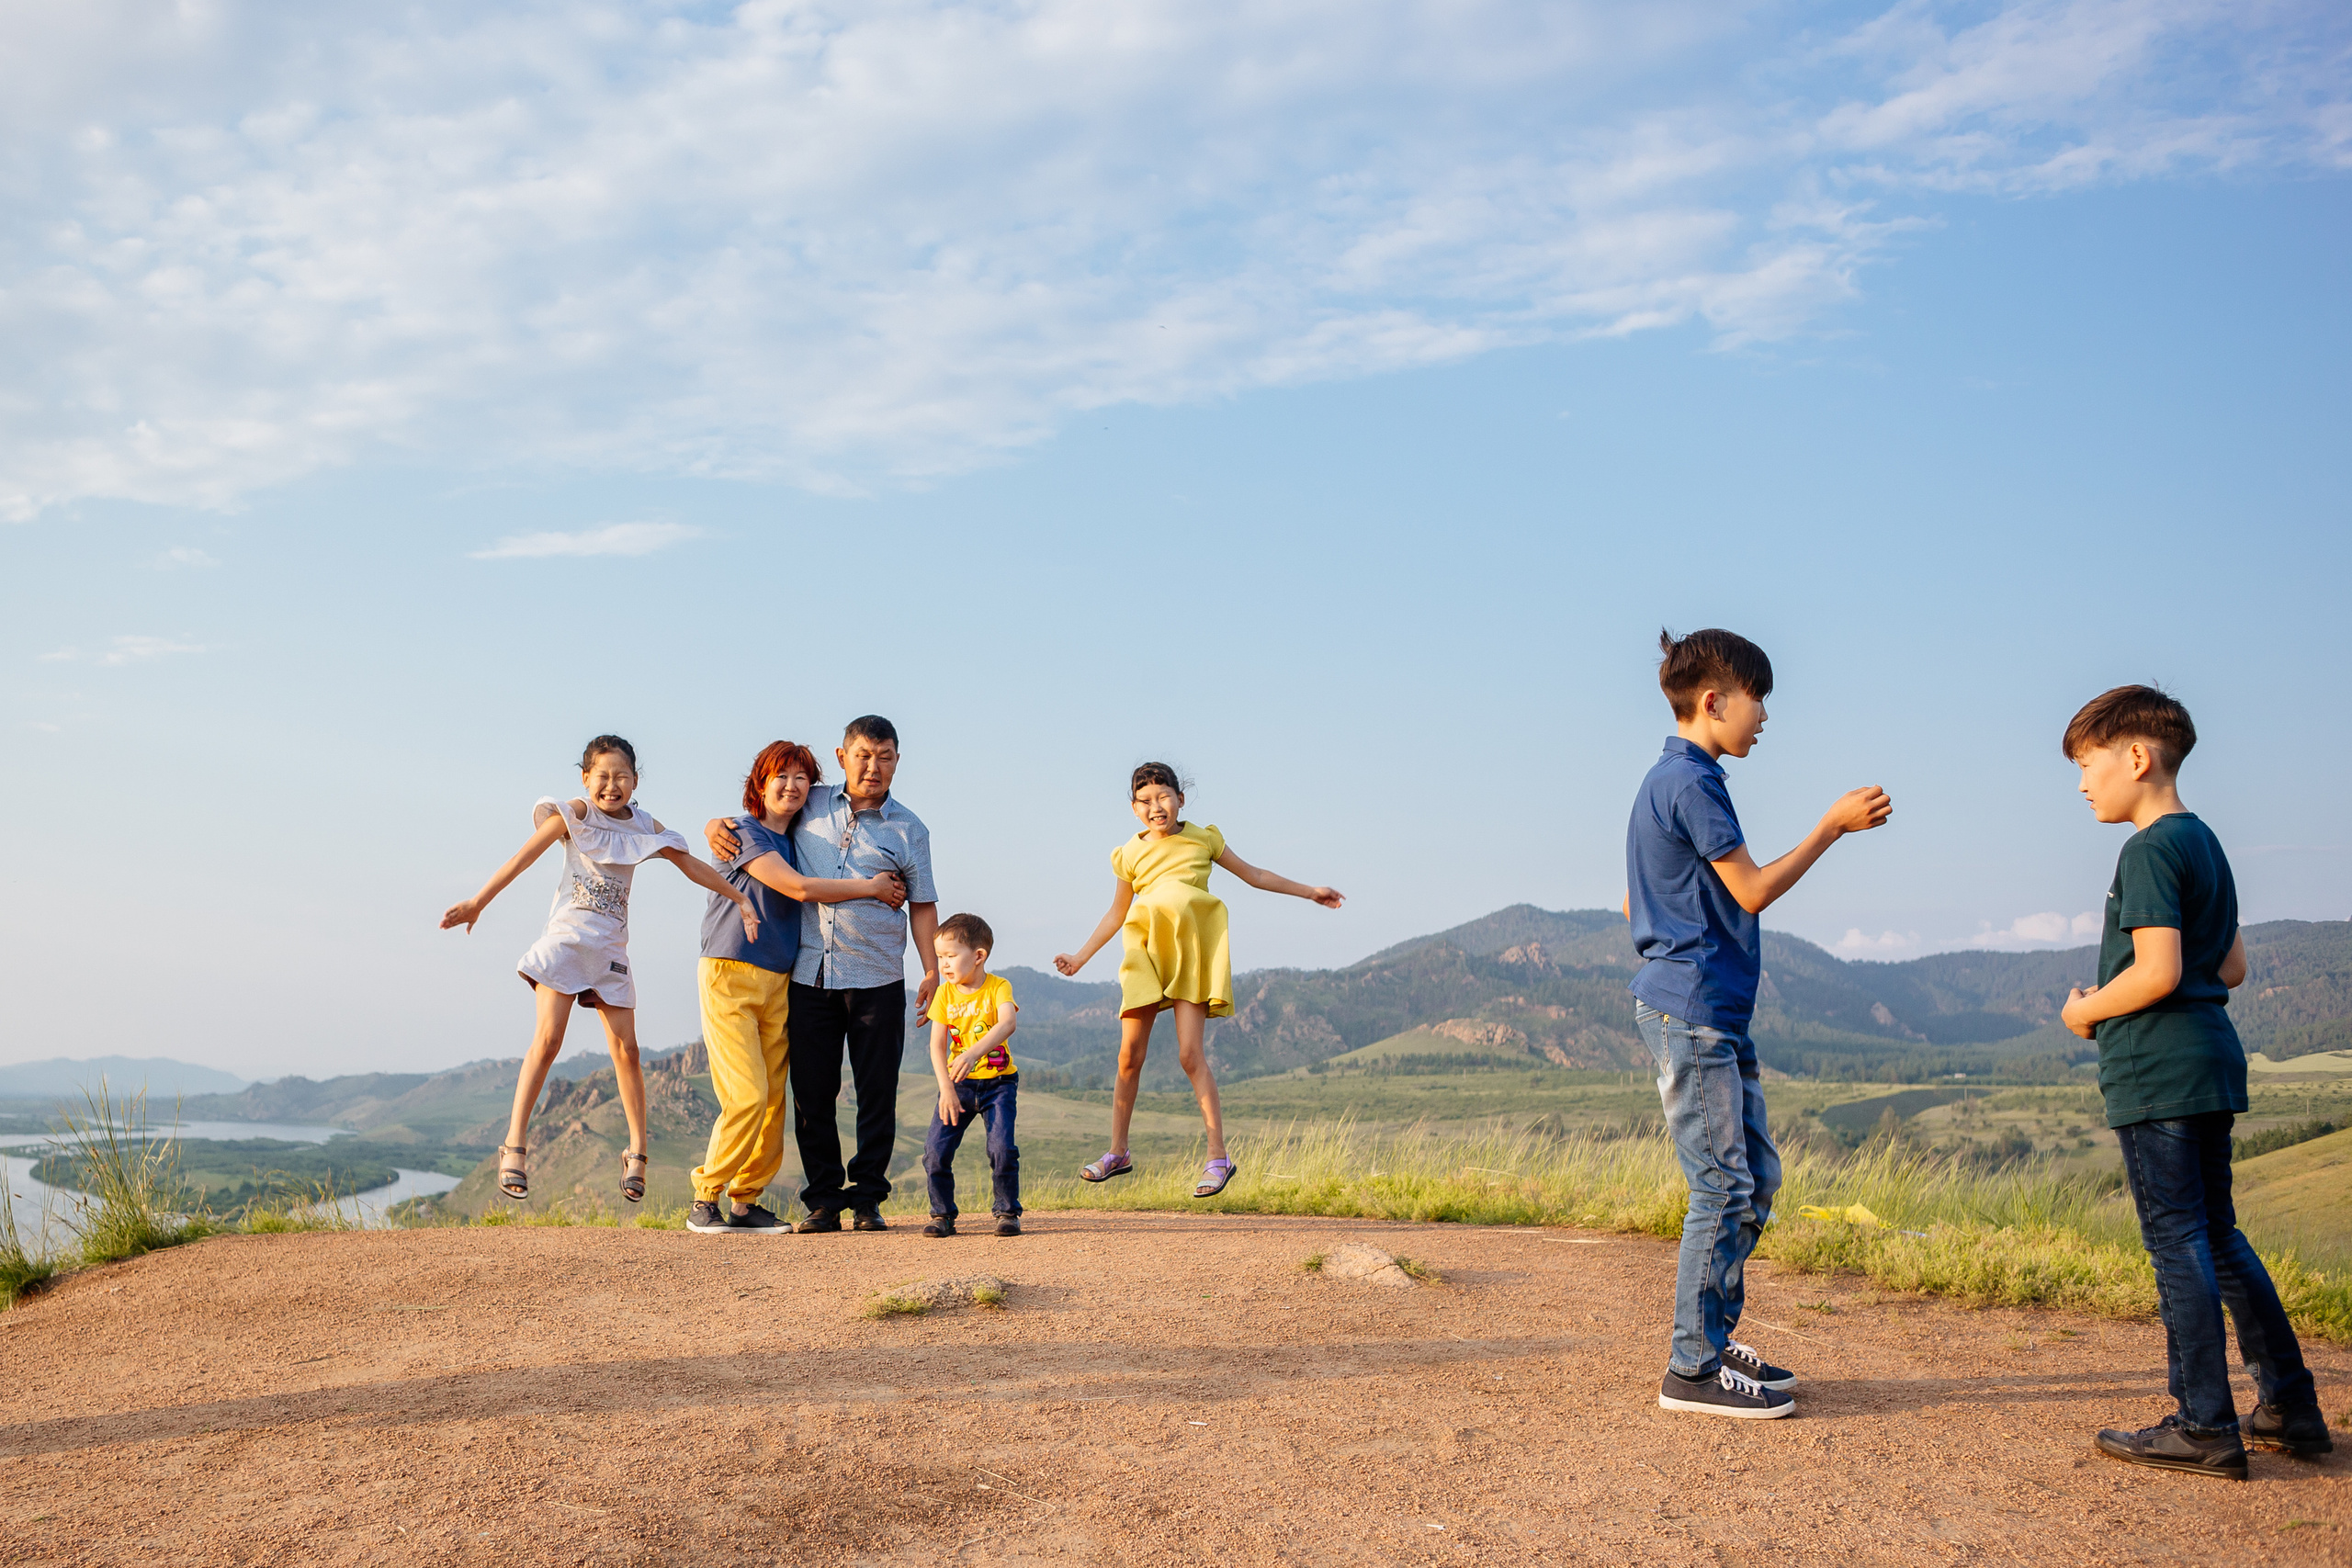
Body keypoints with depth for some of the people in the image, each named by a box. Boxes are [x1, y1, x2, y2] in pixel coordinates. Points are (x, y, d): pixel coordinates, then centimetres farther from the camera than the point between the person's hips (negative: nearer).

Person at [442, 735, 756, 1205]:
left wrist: (738, 898, 10)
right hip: (566, 937, -3)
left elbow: (691, 866, 12)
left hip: (611, 946, 3)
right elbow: (524, 856, -6)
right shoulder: (575, 815, -2)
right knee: (548, 1037, -14)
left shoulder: (645, 826, 7)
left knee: (626, 1047, -1)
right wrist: (478, 902, -11)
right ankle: (515, 1144, -11)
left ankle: (636, 1149, 9)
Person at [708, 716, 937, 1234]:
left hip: (877, 979, -1)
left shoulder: (908, 830, 7)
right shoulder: (810, 805, 10)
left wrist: (932, 969, -3)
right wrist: (717, 825, 2)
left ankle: (867, 1197, 12)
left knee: (877, 1093, 1)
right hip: (810, 974, 1)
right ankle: (824, 1200, 12)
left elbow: (922, 904, 8)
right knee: (811, 1094, 3)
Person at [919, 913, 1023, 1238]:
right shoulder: (945, 994, -1)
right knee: (936, 1150, -8)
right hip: (957, 1084, 3)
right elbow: (937, 1044, -6)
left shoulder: (999, 987, -11)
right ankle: (942, 1215, 9)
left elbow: (1007, 1023, -31)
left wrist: (974, 1052, -47)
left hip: (998, 1081, -3)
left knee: (1002, 1147, -16)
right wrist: (946, 1089, -18)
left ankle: (1007, 1211, 3)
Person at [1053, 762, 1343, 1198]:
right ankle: (1118, 1152, 16)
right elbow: (1116, 915, 22)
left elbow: (1254, 875, 19)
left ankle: (1219, 1156, -7)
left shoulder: (1202, 839, 9)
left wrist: (1310, 892, 20)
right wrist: (1081, 957, 18)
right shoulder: (1130, 855, 12)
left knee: (1190, 1053, -13)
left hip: (1191, 952, -2)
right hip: (1145, 953, 2)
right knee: (1129, 1055, 0)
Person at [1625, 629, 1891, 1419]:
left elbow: (1633, 905, 23)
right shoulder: (1691, 782, -13)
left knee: (1755, 1177, 13)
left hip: (1714, 1014, 11)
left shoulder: (1673, 779, 18)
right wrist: (1834, 825, -7)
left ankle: (1714, 1338, 21)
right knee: (1723, 1188, -7)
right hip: (1693, 1012, -11)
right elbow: (1754, 890, -13)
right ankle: (1693, 1369, -1)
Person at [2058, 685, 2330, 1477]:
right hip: (2211, 1062, 10)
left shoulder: (2149, 850, -13)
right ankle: (2290, 1405, 21)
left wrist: (2085, 1011, -6)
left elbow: (2157, 971, -22)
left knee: (2177, 1242, -5)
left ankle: (2205, 1426, -2)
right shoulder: (2206, 844, 16)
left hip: (2156, 1072, -10)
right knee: (2218, 1238, 16)